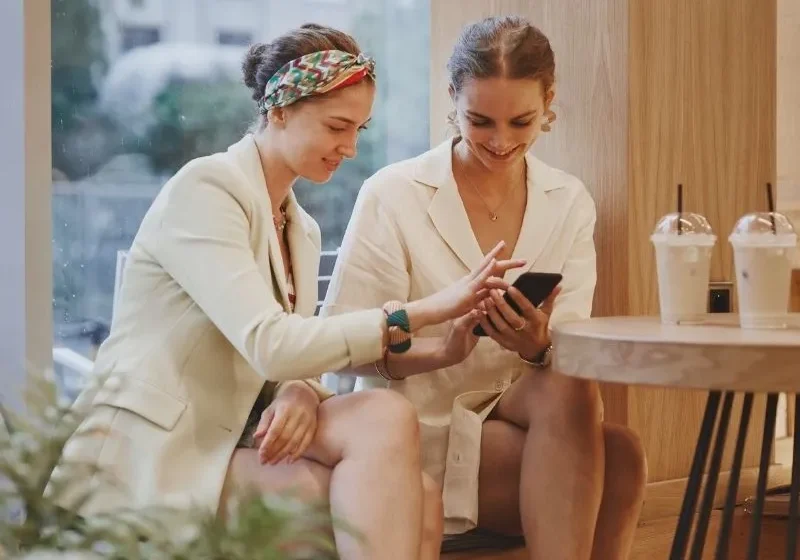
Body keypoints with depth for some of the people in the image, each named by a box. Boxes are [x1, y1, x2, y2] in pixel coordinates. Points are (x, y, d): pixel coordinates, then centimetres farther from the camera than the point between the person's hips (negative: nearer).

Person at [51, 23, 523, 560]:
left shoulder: (303, 231, 16)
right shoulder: (203, 190, -11)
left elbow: (295, 356, 10)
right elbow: (271, 346, -23)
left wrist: (301, 393, -15)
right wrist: (425, 310, -22)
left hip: (225, 445, 7)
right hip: (149, 463, -7)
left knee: (413, 501, -18)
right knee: (387, 420, -22)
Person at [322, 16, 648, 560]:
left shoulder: (570, 202, 4)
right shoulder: (392, 195, -8)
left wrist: (539, 347, -26)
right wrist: (443, 350, -29)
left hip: (522, 414, 4)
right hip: (422, 430, -4)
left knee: (618, 452, -31)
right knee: (611, 459, -29)